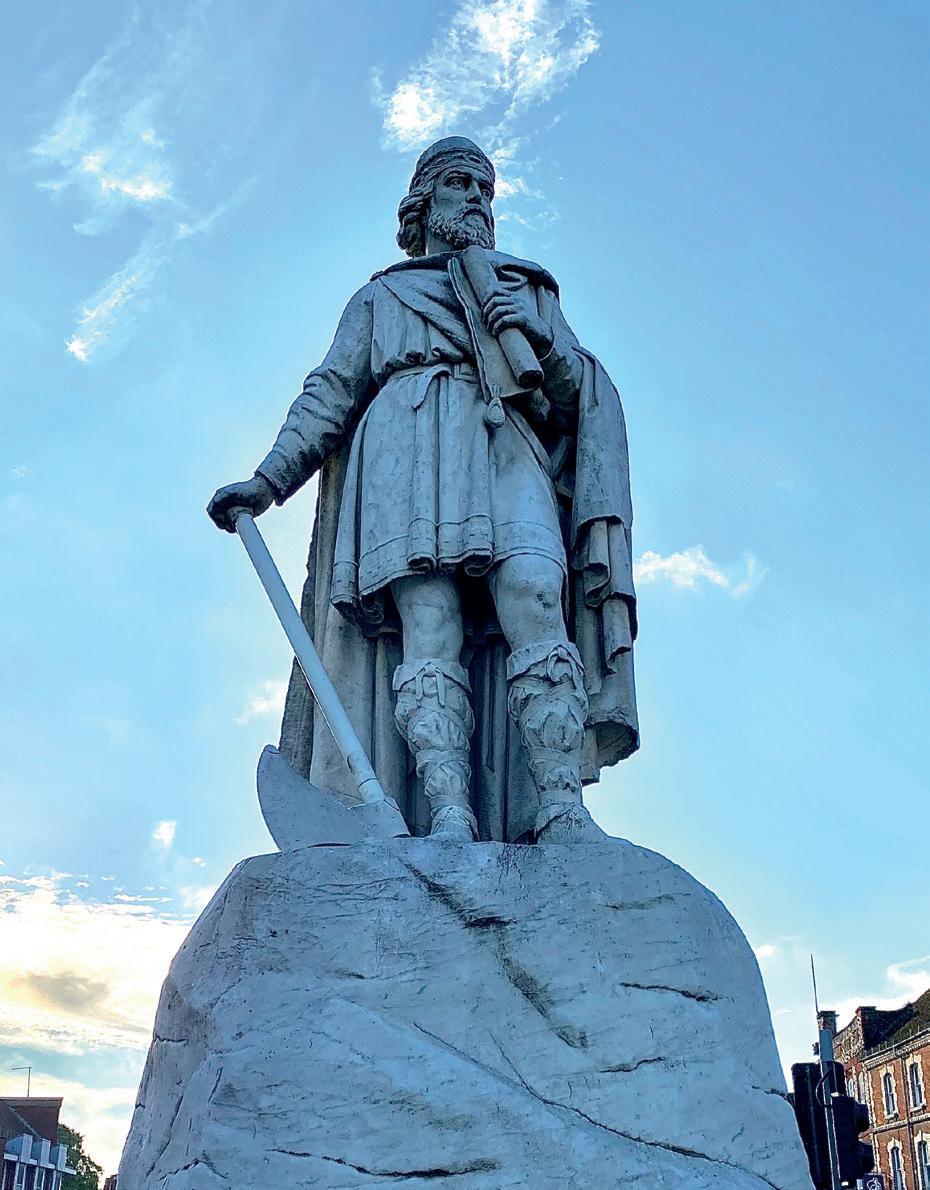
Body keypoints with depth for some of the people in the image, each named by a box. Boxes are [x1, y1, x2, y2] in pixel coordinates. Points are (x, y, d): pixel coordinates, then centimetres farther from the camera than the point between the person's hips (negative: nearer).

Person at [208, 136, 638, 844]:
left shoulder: (530, 290, 34)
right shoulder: (380, 297, 32)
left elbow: (579, 393, 21)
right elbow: (330, 394, 21)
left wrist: (541, 340, -1)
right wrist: (267, 481, 7)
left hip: (508, 448, 1)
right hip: (410, 444, 0)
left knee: (533, 595, -28)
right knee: (429, 622, -24)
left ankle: (561, 809, -37)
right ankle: (448, 813, -36)